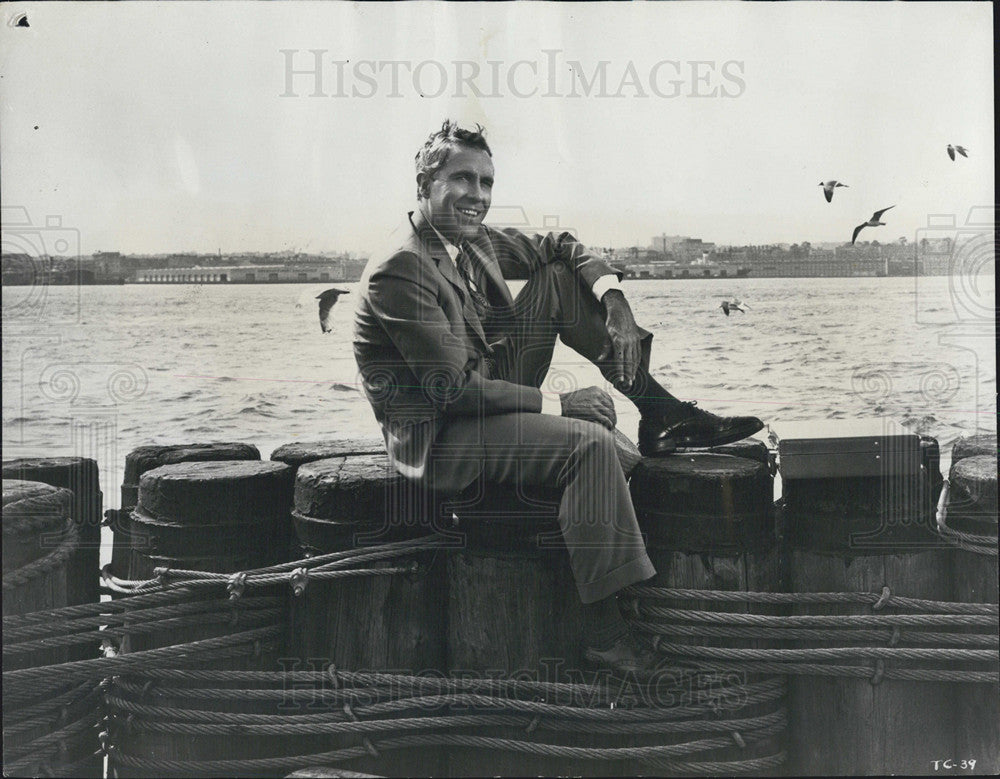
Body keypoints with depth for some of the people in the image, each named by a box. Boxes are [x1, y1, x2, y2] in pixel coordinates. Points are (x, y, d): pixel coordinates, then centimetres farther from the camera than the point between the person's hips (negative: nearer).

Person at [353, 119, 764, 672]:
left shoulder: (475, 242, 4)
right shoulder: (398, 273, -23)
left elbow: (561, 248, 14)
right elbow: (454, 390, -25)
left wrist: (612, 296, -6)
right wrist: (555, 405, -21)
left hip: (489, 395, 9)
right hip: (438, 437, -9)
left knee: (559, 277, 1)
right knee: (589, 440, -28)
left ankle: (657, 409, -1)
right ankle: (604, 632, -23)